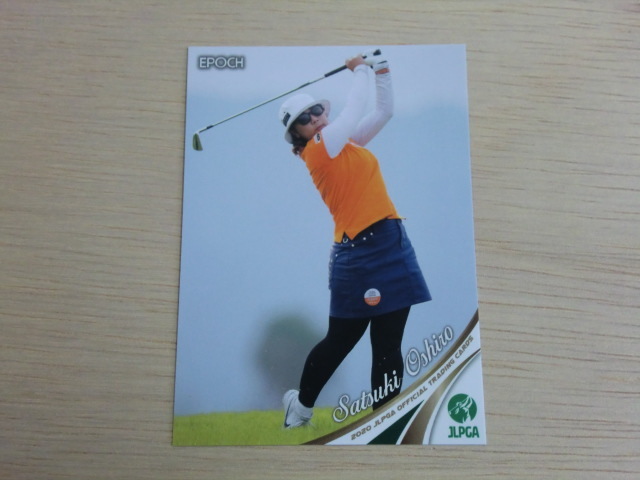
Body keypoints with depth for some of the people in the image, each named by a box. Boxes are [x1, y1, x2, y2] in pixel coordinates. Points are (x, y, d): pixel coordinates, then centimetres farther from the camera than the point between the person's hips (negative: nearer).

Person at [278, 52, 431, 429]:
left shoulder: (342, 142, 16)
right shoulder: (321, 146, -7)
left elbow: (384, 111, 21)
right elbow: (356, 106, -4)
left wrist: (381, 71, 11)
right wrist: (363, 69, 11)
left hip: (387, 246, 8)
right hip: (363, 252, -7)